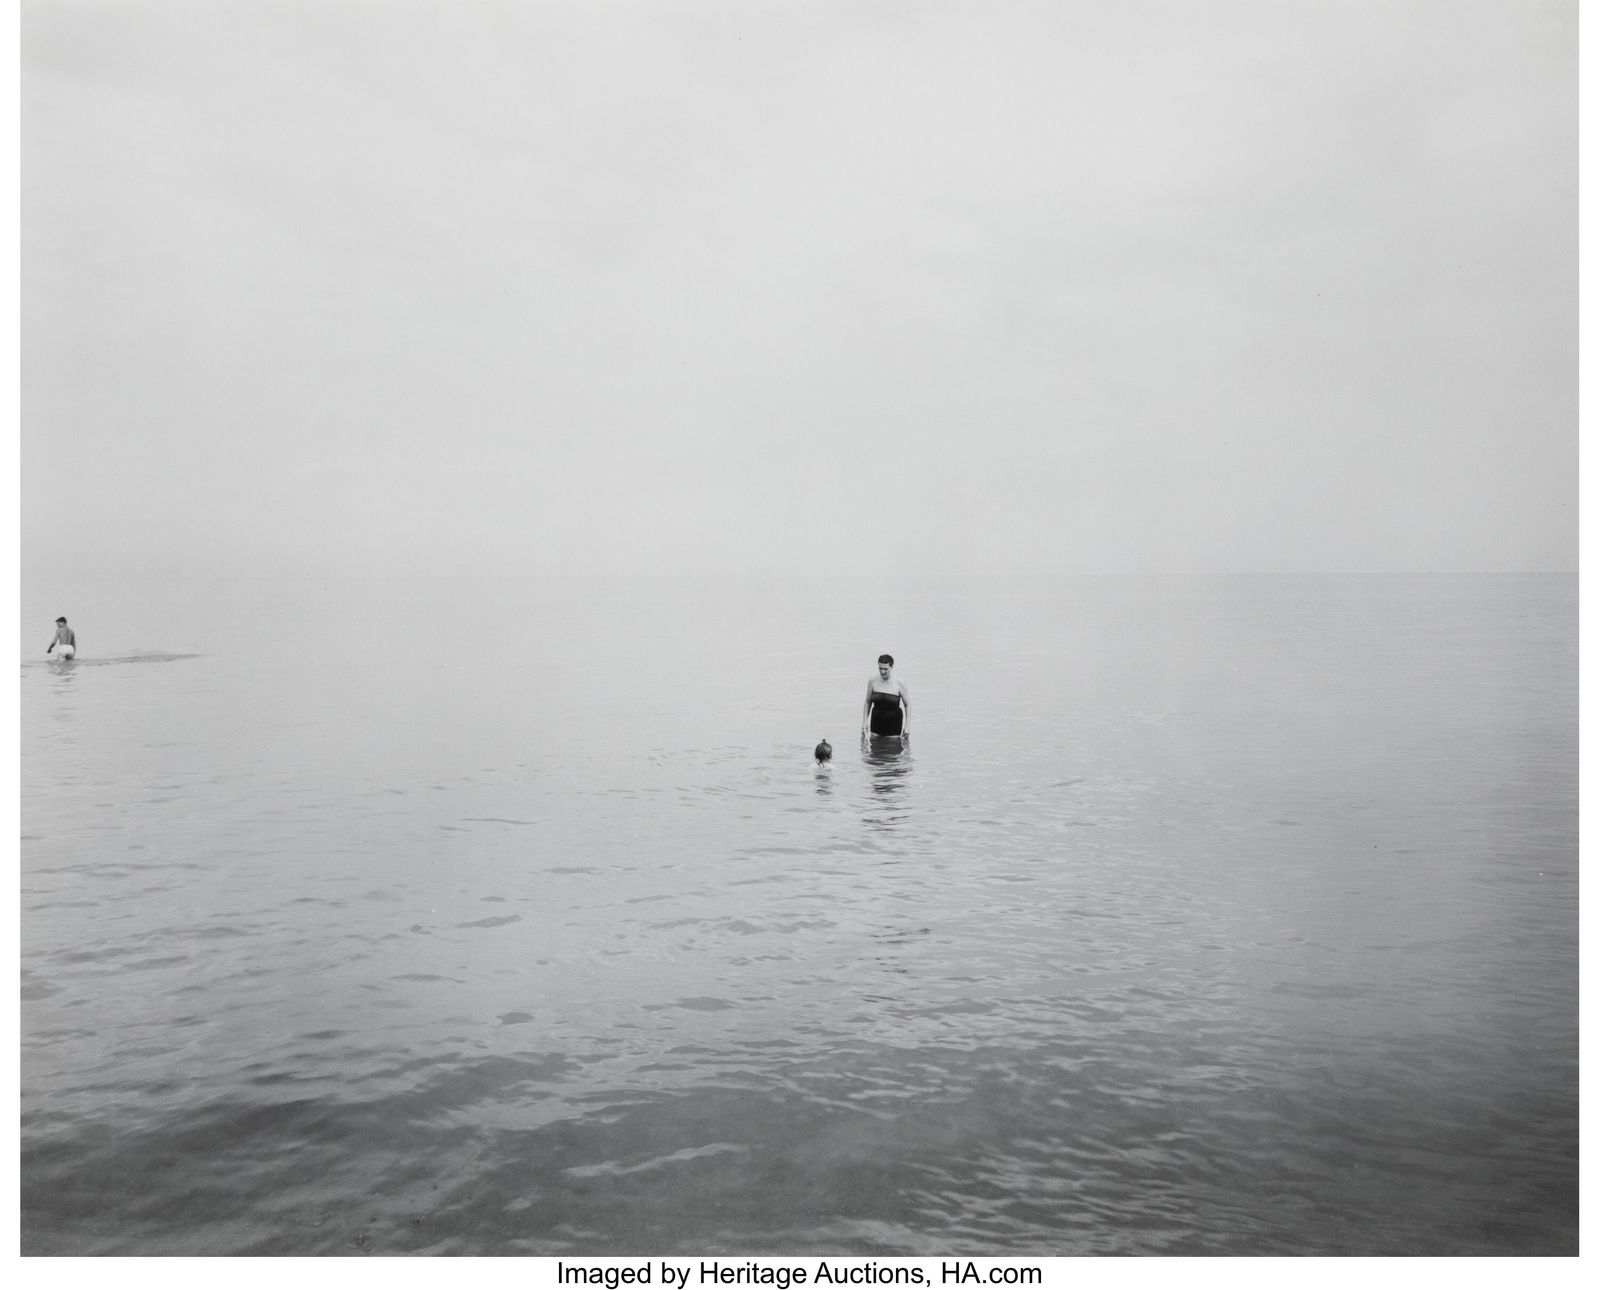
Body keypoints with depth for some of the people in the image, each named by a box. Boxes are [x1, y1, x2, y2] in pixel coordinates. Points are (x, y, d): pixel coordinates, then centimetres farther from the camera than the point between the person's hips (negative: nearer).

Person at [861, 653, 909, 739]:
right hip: (876, 723, 3)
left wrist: (907, 725, -7)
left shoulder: (899, 683, -7)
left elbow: (907, 705, 0)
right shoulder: (873, 681, 0)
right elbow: (867, 703, 10)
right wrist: (864, 722, 4)